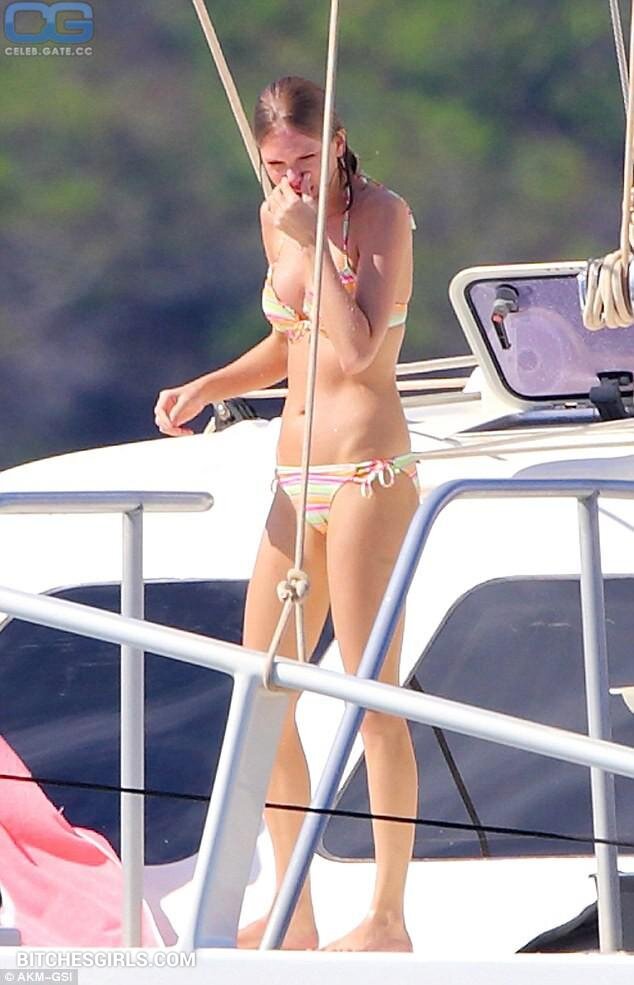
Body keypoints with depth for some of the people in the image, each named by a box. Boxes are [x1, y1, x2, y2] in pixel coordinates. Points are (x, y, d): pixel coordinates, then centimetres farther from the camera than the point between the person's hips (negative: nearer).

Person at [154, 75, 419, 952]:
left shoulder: (382, 212, -9)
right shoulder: (277, 221, 11)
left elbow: (357, 347, -20)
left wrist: (315, 238, -19)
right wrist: (207, 387, 9)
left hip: (368, 475, -8)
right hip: (296, 480, 8)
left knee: (373, 697, -5)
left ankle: (389, 919, 1)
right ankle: (293, 915, 16)